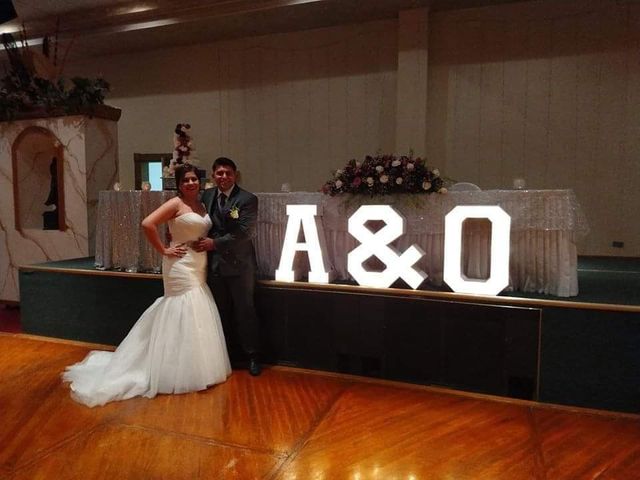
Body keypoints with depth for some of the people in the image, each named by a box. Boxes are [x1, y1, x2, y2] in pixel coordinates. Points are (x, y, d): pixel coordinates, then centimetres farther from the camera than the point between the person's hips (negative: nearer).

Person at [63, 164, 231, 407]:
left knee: (196, 318, 14)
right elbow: (147, 224, -21)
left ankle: (193, 367, 28)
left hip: (198, 268, 8)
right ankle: (183, 373, 10)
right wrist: (164, 251, -16)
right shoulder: (175, 204, -11)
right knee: (183, 317, -3)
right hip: (182, 267, -8)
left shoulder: (202, 205, 12)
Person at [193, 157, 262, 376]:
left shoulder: (248, 199, -9)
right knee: (221, 313, 14)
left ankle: (252, 356, 19)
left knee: (245, 310, 6)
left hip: (239, 264, -4)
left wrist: (215, 243, -17)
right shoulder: (206, 195, 6)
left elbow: (245, 232, -17)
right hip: (214, 264, 4)